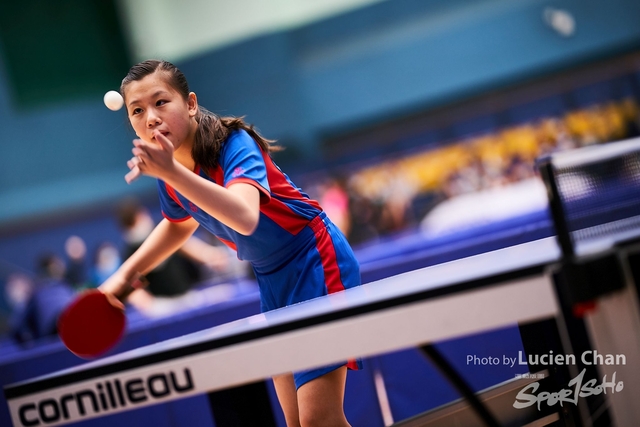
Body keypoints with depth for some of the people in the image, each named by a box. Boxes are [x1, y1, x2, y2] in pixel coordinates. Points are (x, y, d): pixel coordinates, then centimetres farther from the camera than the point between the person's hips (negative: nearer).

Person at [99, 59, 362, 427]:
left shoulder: (235, 144, -24)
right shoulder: (169, 171, -4)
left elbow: (246, 218, -46)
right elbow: (180, 223, 20)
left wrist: (173, 172, -54)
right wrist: (126, 273, 12)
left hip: (315, 262, -7)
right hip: (273, 279, 7)